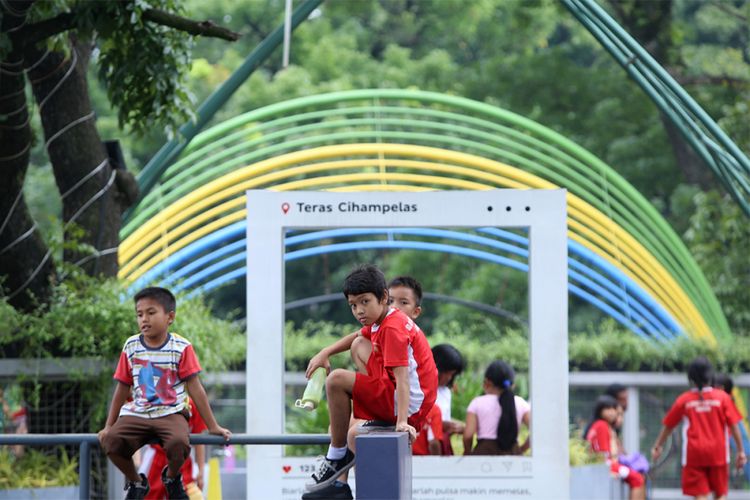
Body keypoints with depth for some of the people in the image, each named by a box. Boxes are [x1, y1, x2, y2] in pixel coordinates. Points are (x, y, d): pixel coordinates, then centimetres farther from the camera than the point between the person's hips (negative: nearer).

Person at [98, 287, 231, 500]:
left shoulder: (181, 348, -3)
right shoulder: (131, 347, 4)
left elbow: (195, 388, -1)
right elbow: (123, 388, 12)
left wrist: (213, 427, -2)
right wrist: (108, 426, 12)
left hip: (171, 413, -2)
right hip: (137, 414, 2)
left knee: (178, 442, -36)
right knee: (111, 441, -27)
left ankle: (172, 477, 3)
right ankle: (136, 482, 5)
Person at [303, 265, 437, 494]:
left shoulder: (393, 328, -19)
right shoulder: (381, 321, 10)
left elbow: (402, 377, -28)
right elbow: (358, 336, 31)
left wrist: (402, 421, -37)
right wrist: (325, 353, 16)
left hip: (411, 404, -11)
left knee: (336, 380, -20)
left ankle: (338, 456, -7)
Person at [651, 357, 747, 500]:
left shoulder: (684, 400, -1)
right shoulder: (722, 397, -2)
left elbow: (668, 426, 6)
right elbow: (734, 426, -4)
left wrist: (657, 446, 20)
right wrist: (741, 451, 3)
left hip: (694, 455, 0)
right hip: (718, 454, 0)